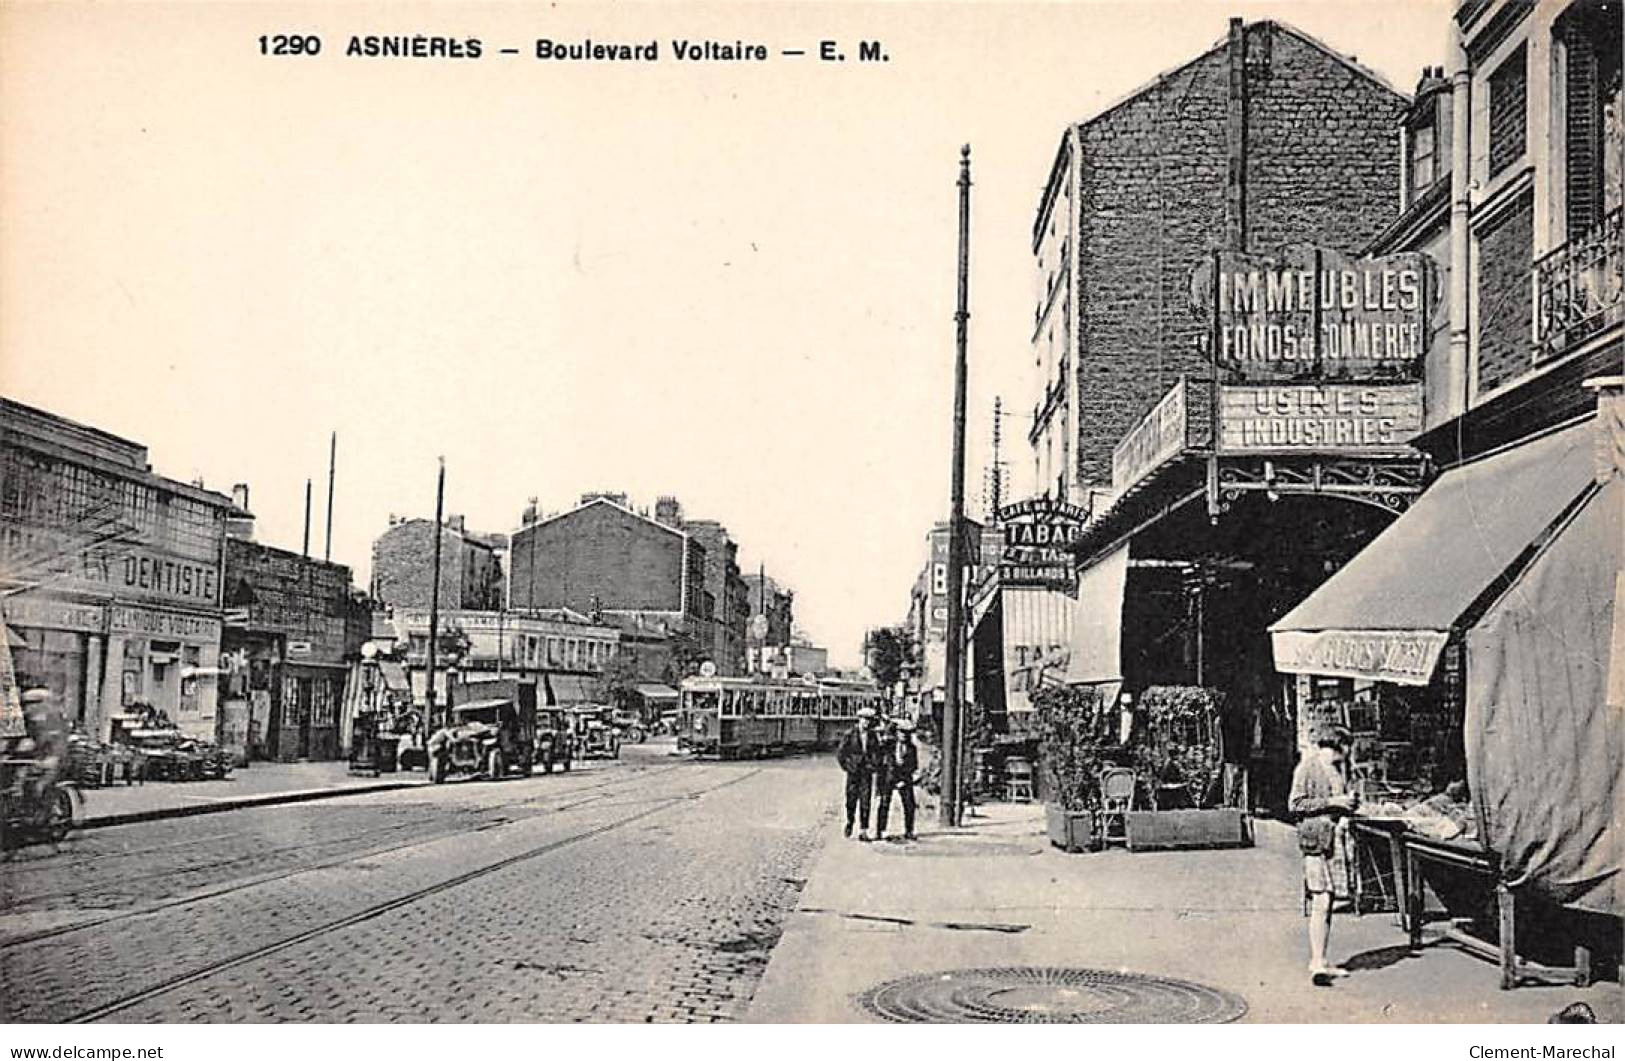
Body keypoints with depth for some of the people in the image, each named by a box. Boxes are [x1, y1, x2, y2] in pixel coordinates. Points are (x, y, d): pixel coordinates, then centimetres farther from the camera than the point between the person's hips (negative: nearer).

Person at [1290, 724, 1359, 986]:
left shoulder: (1335, 768, 18)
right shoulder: (1308, 767, -7)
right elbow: (1295, 804, -12)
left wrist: (1348, 803, 6)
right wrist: (1330, 802, -16)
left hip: (1334, 837, 8)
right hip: (1314, 836, -8)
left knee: (1327, 900, 10)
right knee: (1321, 901, -14)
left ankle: (1319, 962, 17)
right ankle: (1317, 966, -15)